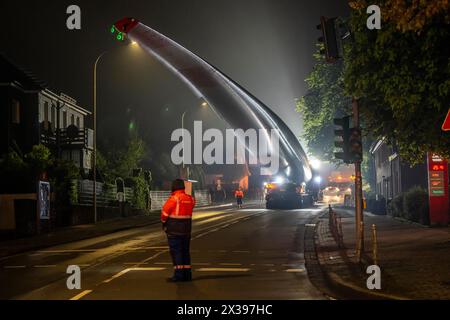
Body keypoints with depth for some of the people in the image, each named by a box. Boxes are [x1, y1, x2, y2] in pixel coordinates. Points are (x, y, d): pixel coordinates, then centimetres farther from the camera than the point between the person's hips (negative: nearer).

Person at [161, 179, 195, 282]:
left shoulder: (174, 199, -15)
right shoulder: (190, 199, 4)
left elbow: (164, 213, -8)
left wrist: (164, 222, 10)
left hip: (174, 229, -6)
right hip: (186, 229, 6)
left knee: (176, 251, -3)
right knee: (185, 251, 13)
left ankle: (178, 275, -6)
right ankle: (187, 274, 15)